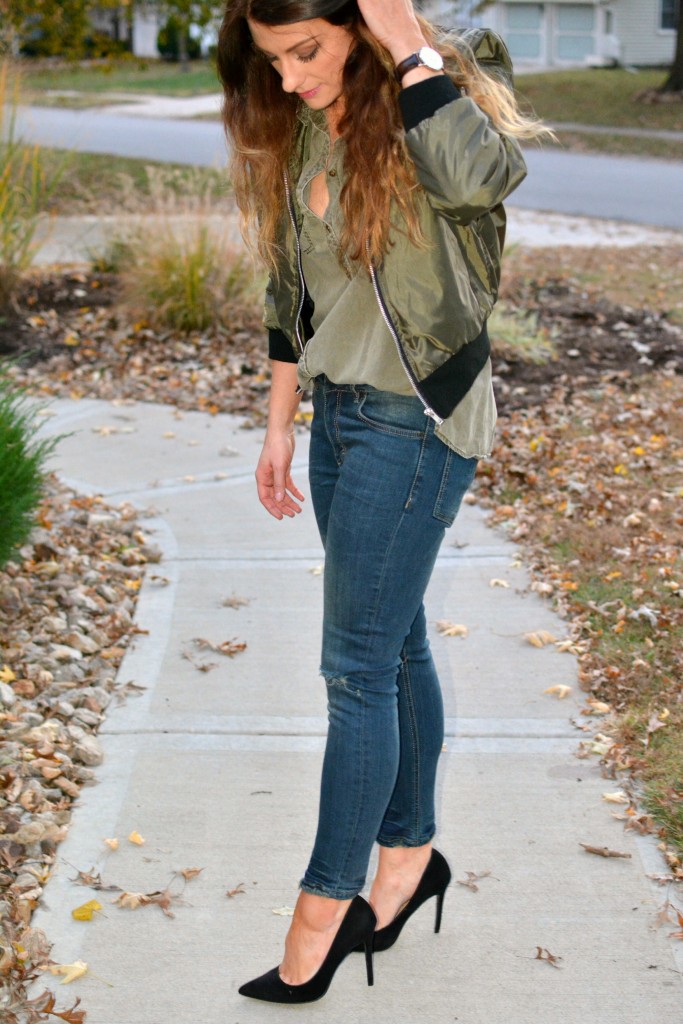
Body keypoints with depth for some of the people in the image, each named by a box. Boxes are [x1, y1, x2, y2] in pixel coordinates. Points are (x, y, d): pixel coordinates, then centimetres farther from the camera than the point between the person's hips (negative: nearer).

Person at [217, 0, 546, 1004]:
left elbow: (482, 175, -38)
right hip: (340, 411, 7)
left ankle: (324, 909, 8)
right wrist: (280, 426, 16)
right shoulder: (298, 131, 7)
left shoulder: (435, 97, -12)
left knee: (359, 667, -4)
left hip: (416, 422, -7)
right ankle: (409, 852, 30)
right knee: (396, 645, 16)